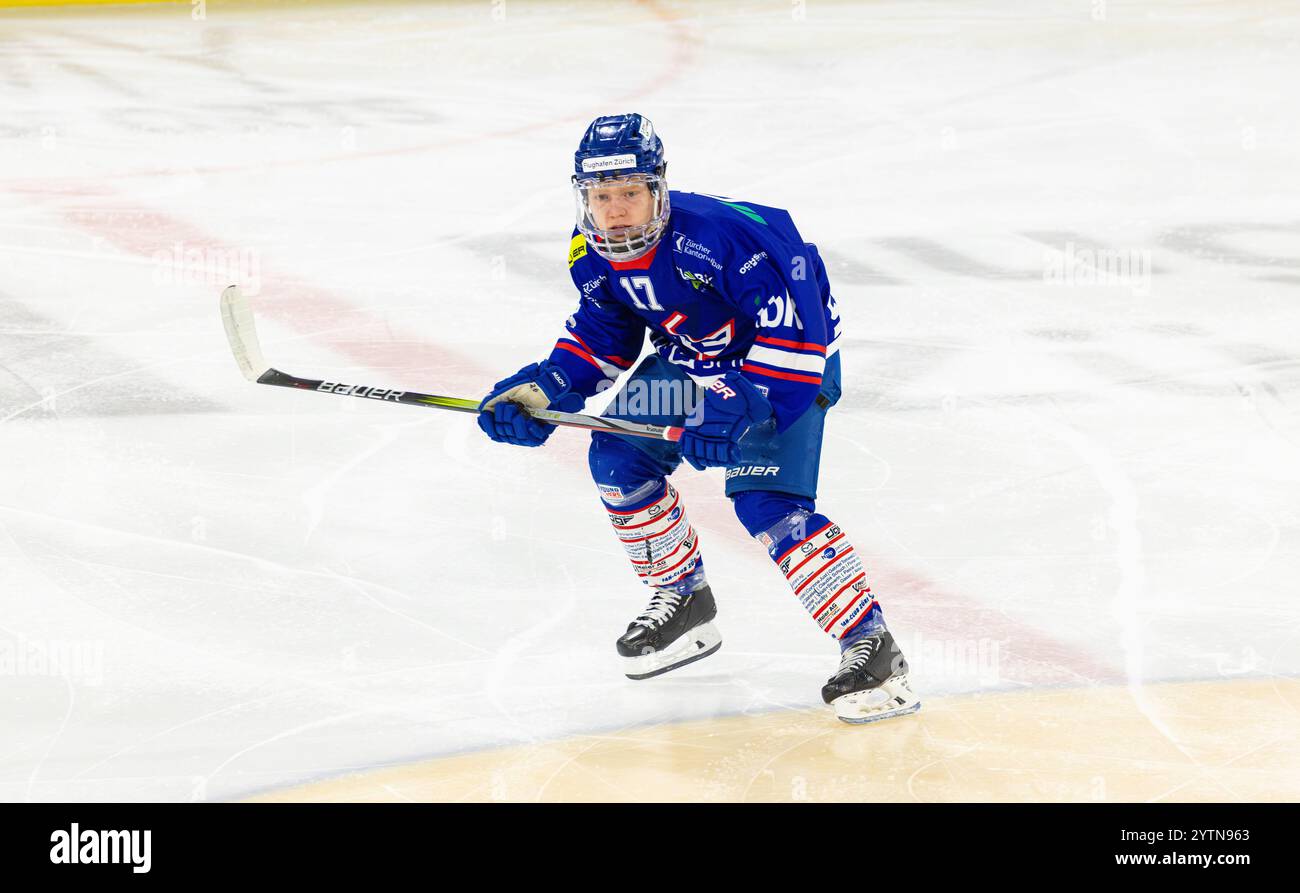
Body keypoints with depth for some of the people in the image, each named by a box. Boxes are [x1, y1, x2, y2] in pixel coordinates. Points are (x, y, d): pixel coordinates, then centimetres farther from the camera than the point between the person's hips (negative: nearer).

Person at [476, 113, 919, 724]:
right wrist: (548, 387, -8)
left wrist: (744, 405, -37)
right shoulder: (594, 254, -9)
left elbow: (795, 321, -34)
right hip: (692, 358, 8)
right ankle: (683, 600, 20)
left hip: (783, 362, -8)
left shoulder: (716, 233, -34)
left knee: (768, 503, -23)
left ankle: (871, 649, -21)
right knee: (617, 458, 1)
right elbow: (602, 335, 7)